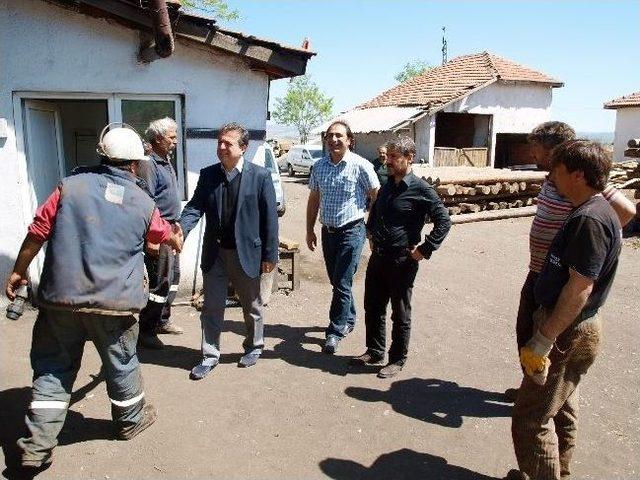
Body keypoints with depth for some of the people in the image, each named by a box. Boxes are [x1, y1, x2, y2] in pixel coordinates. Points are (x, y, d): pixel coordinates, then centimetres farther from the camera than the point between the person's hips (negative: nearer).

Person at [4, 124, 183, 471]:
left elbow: (37, 232, 0)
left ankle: (37, 446, 17)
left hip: (60, 296, 1)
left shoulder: (71, 185, 0)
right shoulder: (142, 202, 2)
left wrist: (18, 271, 13)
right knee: (121, 364, 18)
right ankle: (131, 420, 38)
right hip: (113, 301, -1)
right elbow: (164, 234, 21)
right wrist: (177, 240, 45)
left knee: (52, 367, 14)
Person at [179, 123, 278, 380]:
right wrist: (180, 230, -24)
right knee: (211, 306, 10)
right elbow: (195, 207, -4)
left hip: (246, 252, -3)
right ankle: (210, 356, 26)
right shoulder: (208, 174, 1)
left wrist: (270, 255, -9)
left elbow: (270, 218, -9)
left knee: (252, 305, 16)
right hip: (214, 252, 3)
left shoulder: (260, 176, -9)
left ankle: (254, 347, 38)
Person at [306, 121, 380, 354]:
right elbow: (314, 199, 13)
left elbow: (376, 197, -5)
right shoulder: (319, 166, 5)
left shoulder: (361, 166, -11)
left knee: (342, 283, -4)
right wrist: (310, 230, 13)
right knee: (336, 281, 16)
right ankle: (348, 319, 36)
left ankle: (336, 330, 10)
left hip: (351, 231, -5)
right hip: (327, 230, 6)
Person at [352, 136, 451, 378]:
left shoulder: (421, 189, -13)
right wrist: (371, 235, 18)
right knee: (373, 307, 16)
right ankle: (374, 351, 33)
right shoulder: (387, 186, 9)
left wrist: (424, 250, -14)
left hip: (402, 261, -7)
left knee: (400, 314, 7)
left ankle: (397, 360, 23)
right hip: (378, 257, 7)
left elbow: (443, 221, -13)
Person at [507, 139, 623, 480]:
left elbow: (580, 287, -27)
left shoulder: (590, 220, -23)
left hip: (568, 334, -10)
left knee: (531, 419, -1)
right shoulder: (592, 212, 9)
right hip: (572, 329, 10)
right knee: (561, 411, 23)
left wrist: (543, 341, -24)